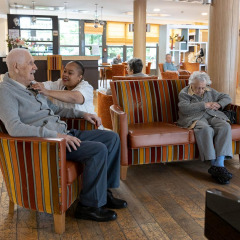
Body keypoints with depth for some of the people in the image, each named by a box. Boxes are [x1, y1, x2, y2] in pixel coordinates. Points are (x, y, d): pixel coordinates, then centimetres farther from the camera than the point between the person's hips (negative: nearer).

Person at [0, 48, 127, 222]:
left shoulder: (32, 86, 17)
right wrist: (55, 135, -30)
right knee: (98, 150, -25)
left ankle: (103, 191, 10)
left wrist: (82, 114, 15)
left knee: (112, 138, 2)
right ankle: (89, 206, -9)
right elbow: (14, 128, -26)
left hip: (64, 134, 9)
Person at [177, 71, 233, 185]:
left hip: (212, 116, 5)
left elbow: (227, 98, 27)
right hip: (195, 119, -4)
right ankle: (213, 164, -36)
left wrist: (218, 104, 4)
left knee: (225, 126, -29)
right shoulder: (184, 93, 8)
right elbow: (184, 108, -11)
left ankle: (220, 164, -36)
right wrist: (204, 105, -8)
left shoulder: (210, 91, 23)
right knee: (206, 129, -39)